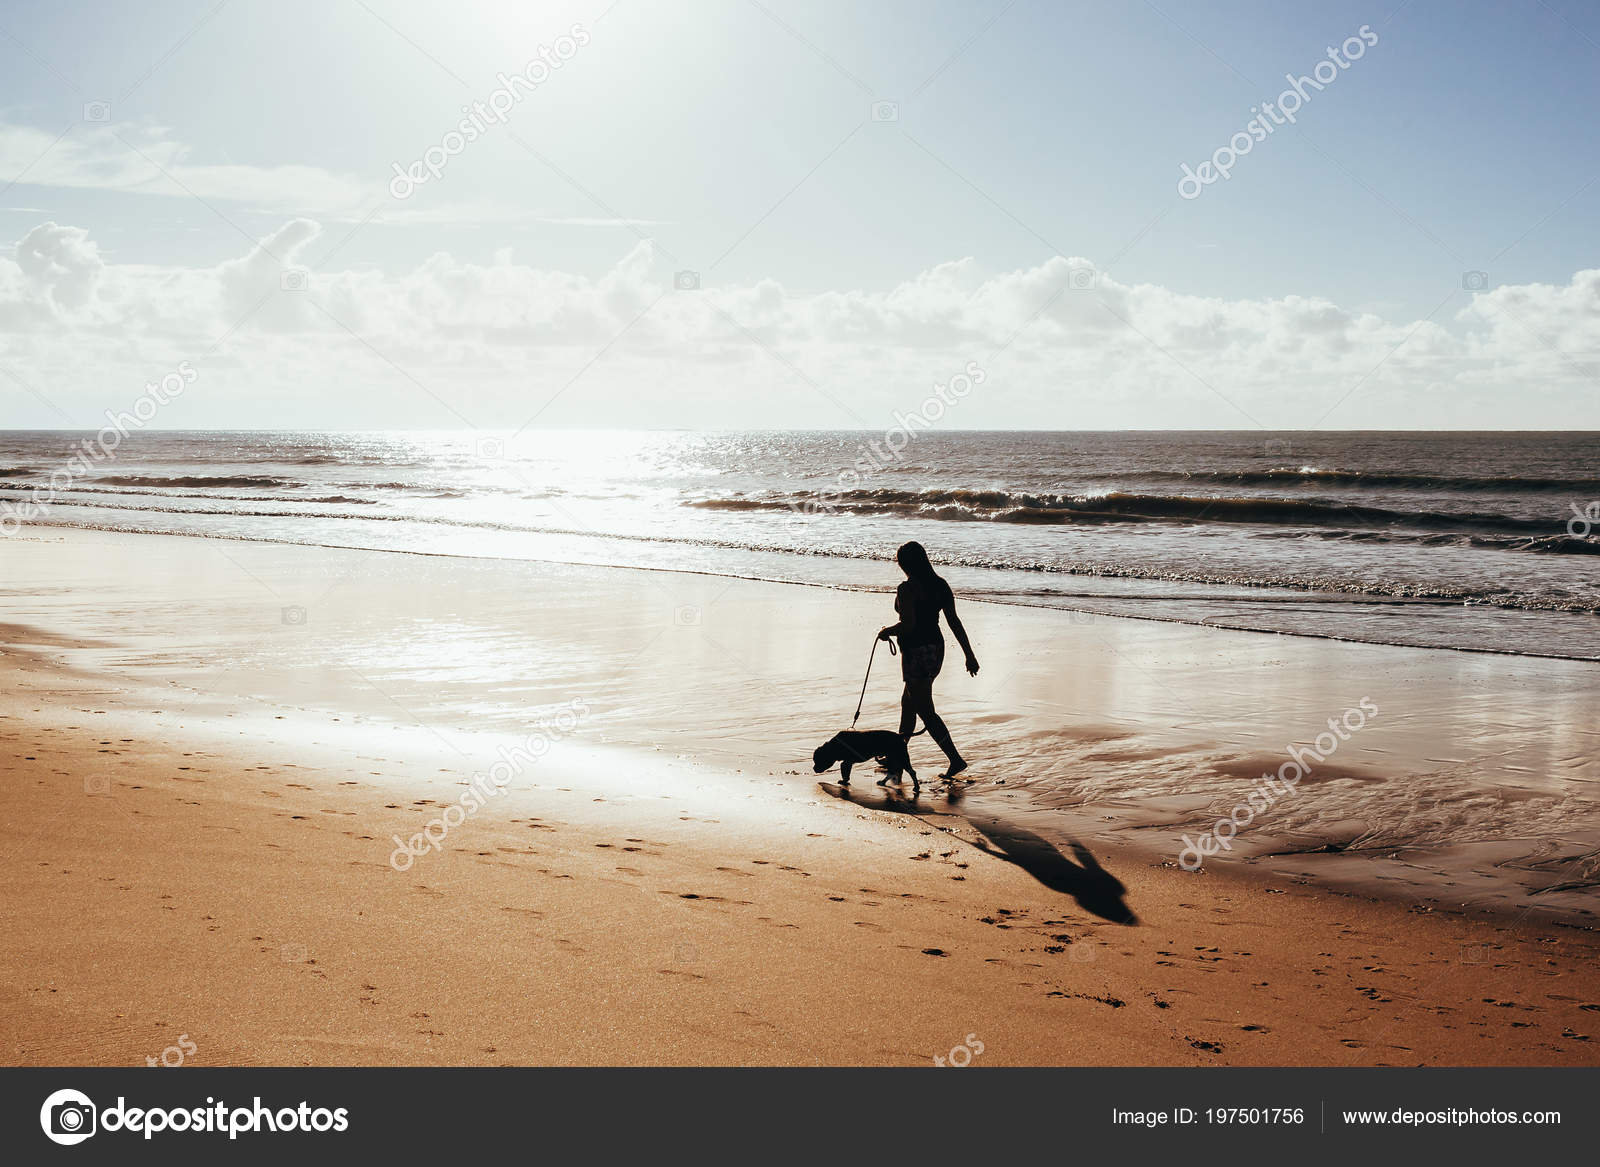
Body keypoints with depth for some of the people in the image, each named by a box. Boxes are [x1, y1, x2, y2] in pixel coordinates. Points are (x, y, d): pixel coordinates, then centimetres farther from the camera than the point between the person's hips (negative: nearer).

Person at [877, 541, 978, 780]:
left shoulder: (907, 589, -17)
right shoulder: (940, 585, 5)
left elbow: (908, 624, -24)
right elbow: (954, 622, 5)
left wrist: (887, 632, -4)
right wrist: (969, 654, 6)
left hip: (917, 653, -9)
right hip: (936, 648, 9)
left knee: (925, 711, -2)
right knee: (908, 702, 22)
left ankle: (956, 759, -4)